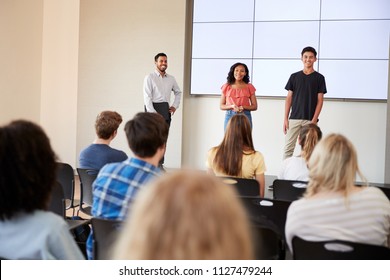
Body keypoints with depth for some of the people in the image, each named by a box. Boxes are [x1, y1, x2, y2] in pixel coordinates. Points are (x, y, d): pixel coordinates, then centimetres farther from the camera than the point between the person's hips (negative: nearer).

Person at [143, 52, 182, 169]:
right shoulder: (150, 78, -2)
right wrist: (152, 113, -18)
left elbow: (178, 92, 29)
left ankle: (160, 164, 12)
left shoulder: (171, 79, 13)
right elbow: (147, 97, -9)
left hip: (166, 111, 5)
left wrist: (175, 106, 15)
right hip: (153, 108, -5)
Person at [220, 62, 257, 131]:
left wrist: (243, 107, -12)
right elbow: (221, 106, 7)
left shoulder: (249, 87, 5)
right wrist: (232, 106, -12)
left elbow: (254, 106, 6)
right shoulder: (227, 86, 6)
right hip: (230, 116, 1)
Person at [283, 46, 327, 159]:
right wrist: (285, 119, 1)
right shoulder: (294, 76, 9)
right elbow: (289, 98, 9)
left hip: (310, 119, -2)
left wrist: (314, 120, -10)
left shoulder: (319, 78, 3)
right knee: (288, 148, -1)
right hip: (294, 119, 2)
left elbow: (320, 100, 0)